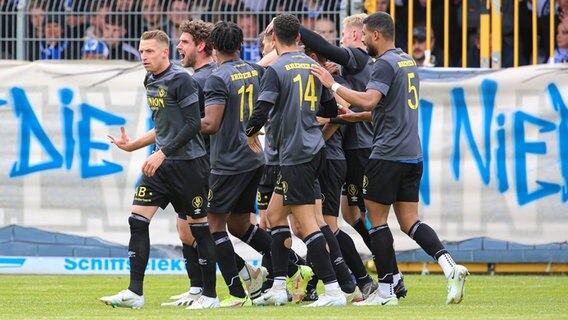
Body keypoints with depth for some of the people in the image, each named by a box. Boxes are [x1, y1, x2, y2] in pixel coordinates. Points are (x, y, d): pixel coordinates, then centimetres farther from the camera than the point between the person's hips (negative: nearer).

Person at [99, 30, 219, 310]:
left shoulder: (181, 80, -13)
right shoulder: (151, 82, 12)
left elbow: (193, 124, -17)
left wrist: (162, 153, -20)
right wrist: (133, 145, 20)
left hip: (188, 163, -8)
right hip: (161, 164, 8)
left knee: (199, 225, 0)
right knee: (137, 219, -3)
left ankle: (210, 295, 9)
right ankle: (135, 292, -4)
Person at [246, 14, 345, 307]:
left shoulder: (276, 69, -12)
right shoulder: (313, 66, 10)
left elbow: (261, 111, -18)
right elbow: (332, 110, 16)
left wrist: (251, 133, 3)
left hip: (295, 153, -8)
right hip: (314, 149, 8)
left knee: (306, 223, -8)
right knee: (275, 213, 16)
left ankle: (333, 290, -13)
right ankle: (278, 288, 17)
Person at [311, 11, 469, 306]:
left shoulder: (385, 64, -11)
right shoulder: (408, 61, 17)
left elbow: (369, 100, -26)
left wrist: (333, 85, -17)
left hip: (387, 155, -8)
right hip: (413, 154, 8)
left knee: (377, 220, 1)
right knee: (410, 222, 8)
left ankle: (385, 291, 1)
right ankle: (450, 267, -12)